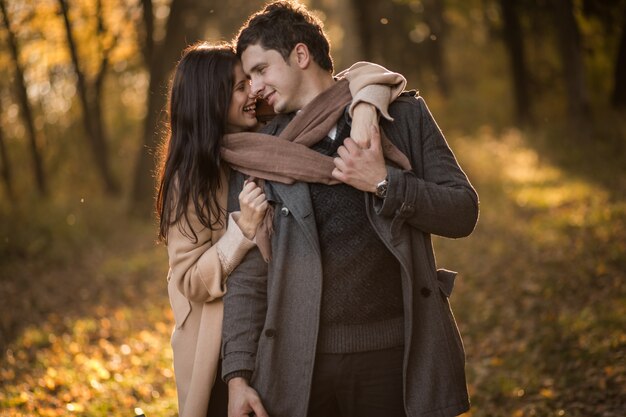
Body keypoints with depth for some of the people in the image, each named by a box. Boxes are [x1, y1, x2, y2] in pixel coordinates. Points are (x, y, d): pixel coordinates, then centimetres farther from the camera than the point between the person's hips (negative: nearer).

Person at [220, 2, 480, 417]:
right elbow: (248, 274, 5)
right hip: (299, 362, 1)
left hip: (396, 353, -1)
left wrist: (384, 184, -12)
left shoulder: (405, 114, 6)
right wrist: (238, 374, -3)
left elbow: (464, 212, 2)